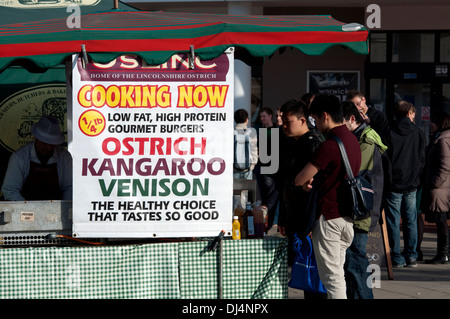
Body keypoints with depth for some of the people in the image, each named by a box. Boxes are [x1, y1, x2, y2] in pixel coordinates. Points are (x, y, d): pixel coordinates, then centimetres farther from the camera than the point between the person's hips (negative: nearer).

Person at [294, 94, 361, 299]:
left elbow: (300, 179, -14)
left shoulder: (329, 145, -19)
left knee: (332, 277, -3)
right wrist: (314, 180, 8)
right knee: (338, 272, 16)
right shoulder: (352, 139, 8)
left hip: (329, 217, -8)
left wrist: (304, 182, 9)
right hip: (348, 215, 8)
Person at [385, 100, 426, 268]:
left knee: (393, 222, 1)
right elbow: (422, 160, 7)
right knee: (411, 221, 10)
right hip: (412, 185, 3)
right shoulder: (419, 134, 1)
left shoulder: (390, 134, -9)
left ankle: (397, 258, 1)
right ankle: (411, 257, 10)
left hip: (394, 185, -3)